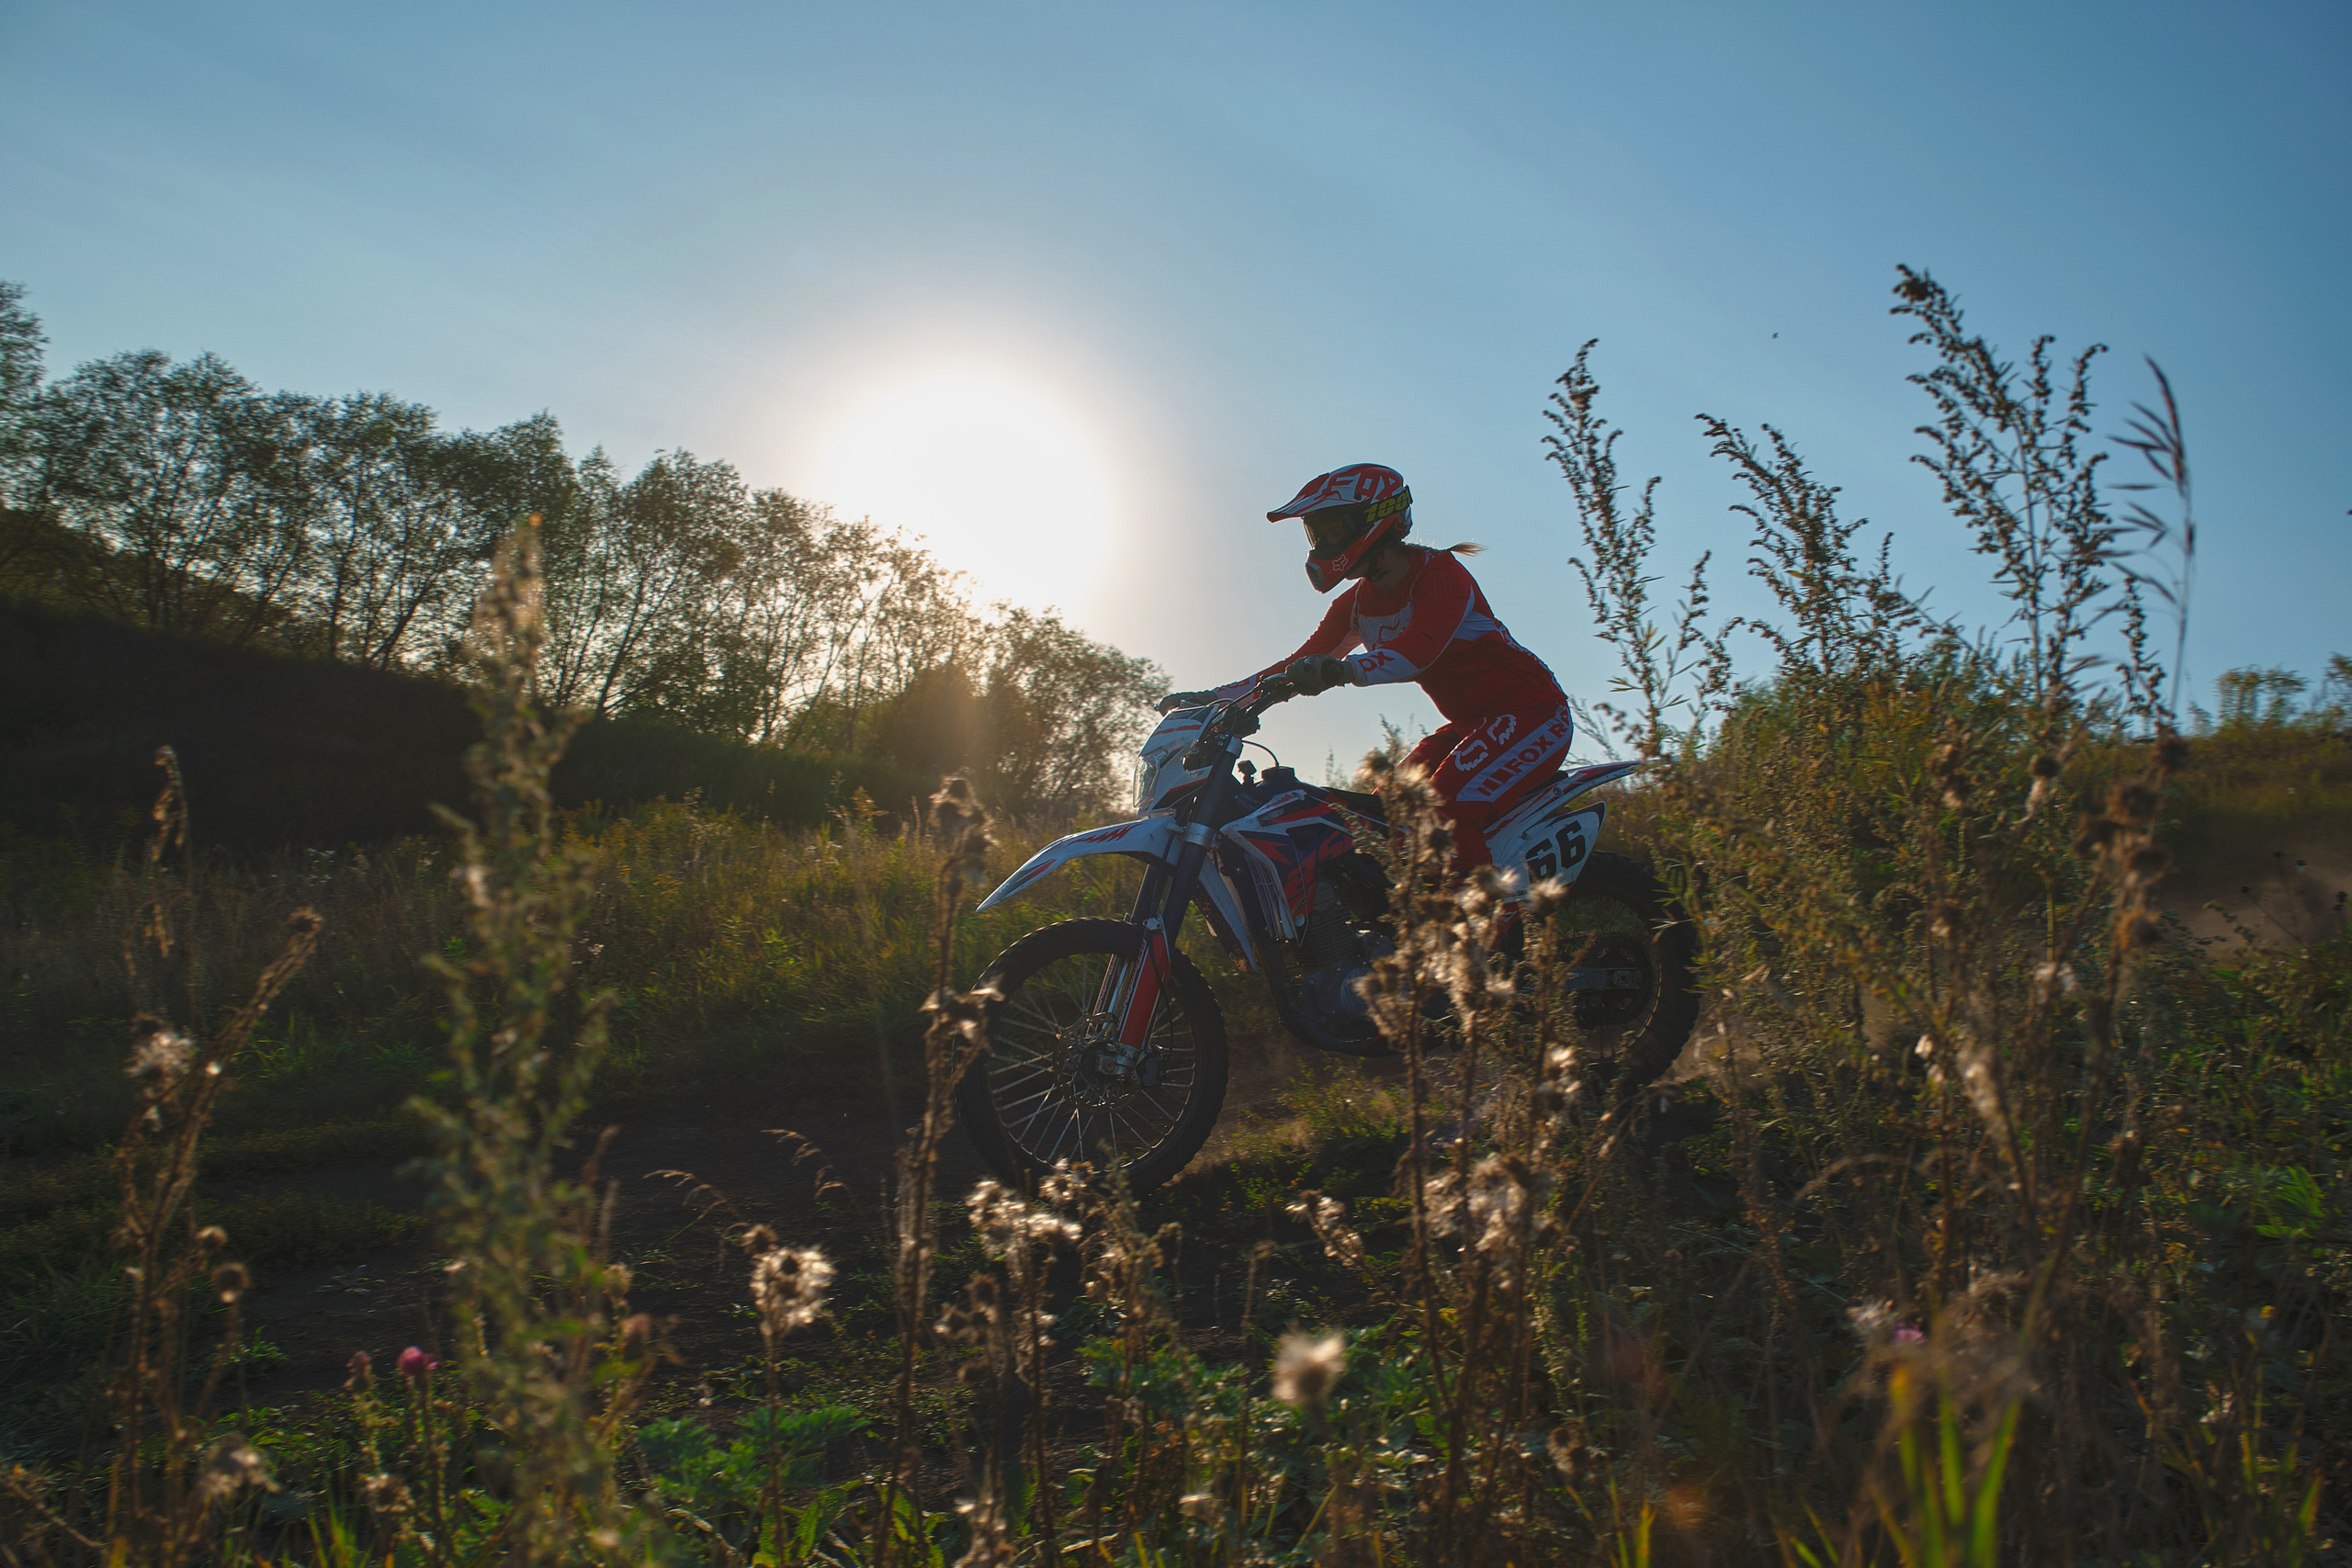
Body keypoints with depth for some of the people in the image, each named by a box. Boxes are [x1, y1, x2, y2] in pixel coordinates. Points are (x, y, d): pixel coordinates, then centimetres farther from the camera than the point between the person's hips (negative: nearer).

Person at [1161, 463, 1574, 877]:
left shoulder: (1438, 571, -17)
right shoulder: (1357, 603, 8)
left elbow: (1423, 645, -37)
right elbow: (1300, 666, 10)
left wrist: (1343, 670, -55)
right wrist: (1212, 697, 1)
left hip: (1530, 708, -9)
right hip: (1470, 724, 9)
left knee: (1446, 814, -29)